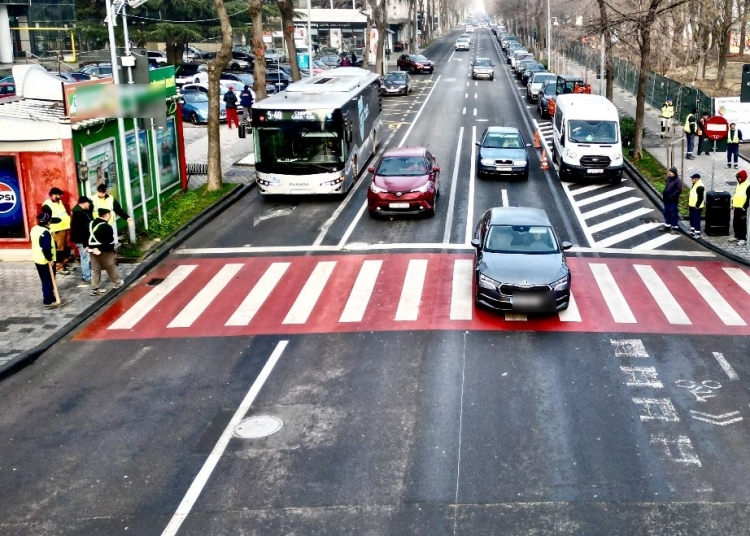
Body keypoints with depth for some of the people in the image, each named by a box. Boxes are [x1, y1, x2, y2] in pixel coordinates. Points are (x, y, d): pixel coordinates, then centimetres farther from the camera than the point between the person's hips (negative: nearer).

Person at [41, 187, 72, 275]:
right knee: (59, 249, -7)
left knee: (66, 247, 15)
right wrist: (58, 219, -25)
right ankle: (59, 267, -1)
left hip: (66, 228, 9)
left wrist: (68, 217, 11)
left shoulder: (60, 202, 17)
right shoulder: (47, 205, -11)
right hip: (57, 230, -9)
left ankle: (65, 263, 28)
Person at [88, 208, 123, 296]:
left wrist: (87, 247, 11)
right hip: (105, 252, -7)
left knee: (95, 270, 10)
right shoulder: (107, 227, -19)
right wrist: (113, 252, -15)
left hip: (92, 250, 7)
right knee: (111, 268, 12)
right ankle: (117, 283, 29)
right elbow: (110, 242, -20)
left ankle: (94, 289, 10)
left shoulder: (91, 223, 6)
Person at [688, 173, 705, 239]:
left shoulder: (700, 186, -22)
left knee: (696, 219, -6)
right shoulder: (694, 185, 11)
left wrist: (697, 206, -20)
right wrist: (689, 203, 22)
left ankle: (697, 233, -2)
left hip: (696, 207, -10)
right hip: (692, 206, 10)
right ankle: (692, 230, 34)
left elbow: (700, 198, -23)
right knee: (692, 218, 20)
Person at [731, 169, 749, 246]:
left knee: (742, 224, -3)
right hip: (736, 207, 9)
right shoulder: (738, 184, 12)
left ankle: (743, 239, 2)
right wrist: (733, 203, 15)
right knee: (735, 223, 15)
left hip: (743, 208, -9)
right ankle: (737, 236, 27)